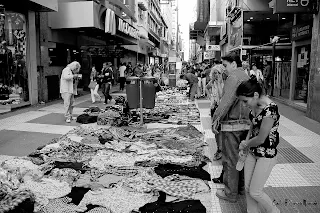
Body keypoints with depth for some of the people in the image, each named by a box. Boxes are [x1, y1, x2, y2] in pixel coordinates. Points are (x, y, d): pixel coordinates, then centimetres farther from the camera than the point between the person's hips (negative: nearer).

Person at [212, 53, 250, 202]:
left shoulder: (233, 78, -15)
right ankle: (241, 186, 32)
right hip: (245, 123, 9)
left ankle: (231, 193, 12)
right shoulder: (246, 77, 15)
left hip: (232, 125, -9)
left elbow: (226, 101, -22)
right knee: (241, 156, 18)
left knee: (230, 159, 1)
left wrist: (215, 119, -16)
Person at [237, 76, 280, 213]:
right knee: (247, 188, 12)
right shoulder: (255, 106, -1)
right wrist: (246, 142, 0)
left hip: (266, 155, -7)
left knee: (255, 192, 3)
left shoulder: (269, 109, -26)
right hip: (252, 152, 7)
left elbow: (261, 139, -21)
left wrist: (246, 144, -3)